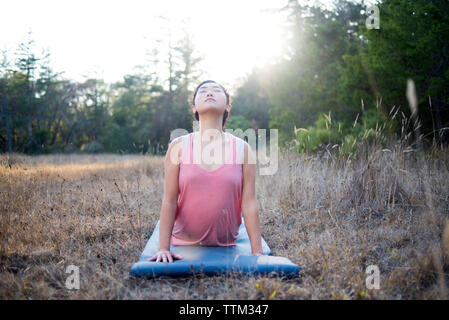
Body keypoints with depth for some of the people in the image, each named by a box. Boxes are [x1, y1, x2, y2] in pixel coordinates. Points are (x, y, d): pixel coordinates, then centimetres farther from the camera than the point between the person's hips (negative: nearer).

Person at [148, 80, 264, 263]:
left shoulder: (242, 149, -7)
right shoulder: (178, 146, -8)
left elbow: (249, 203, -9)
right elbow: (169, 201, -9)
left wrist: (257, 252, -12)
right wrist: (163, 248, -13)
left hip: (226, 247, 0)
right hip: (184, 244, 0)